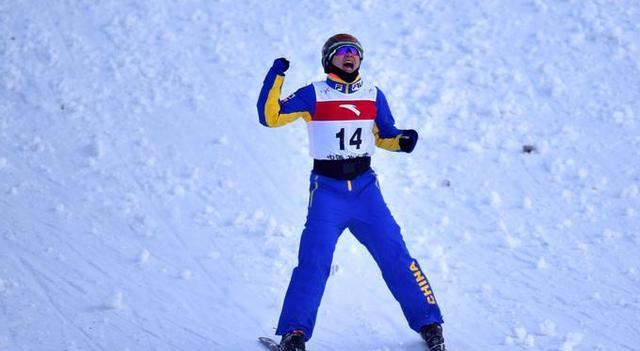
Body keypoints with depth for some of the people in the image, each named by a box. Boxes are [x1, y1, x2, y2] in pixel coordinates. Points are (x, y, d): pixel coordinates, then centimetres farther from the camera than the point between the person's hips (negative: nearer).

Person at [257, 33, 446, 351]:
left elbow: (385, 136, 19)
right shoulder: (314, 95, 0)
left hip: (365, 187, 2)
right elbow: (270, 117, -6)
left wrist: (402, 141, -2)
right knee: (314, 261, -14)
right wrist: (276, 77, -16)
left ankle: (429, 324, 7)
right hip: (327, 191, -2)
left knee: (395, 255, -3)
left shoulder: (373, 96, 9)